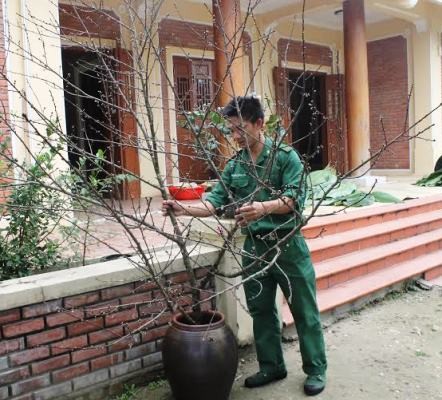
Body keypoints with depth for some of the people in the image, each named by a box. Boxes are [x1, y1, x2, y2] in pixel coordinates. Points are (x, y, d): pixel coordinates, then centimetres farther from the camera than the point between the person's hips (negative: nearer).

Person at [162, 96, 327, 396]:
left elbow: (294, 198, -22)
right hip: (254, 247, 5)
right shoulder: (234, 165, 4)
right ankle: (272, 367, 32)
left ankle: (316, 370, 24)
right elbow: (216, 202, -1)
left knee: (304, 310, 8)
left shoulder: (286, 156, -10)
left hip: (288, 245, -5)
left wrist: (263, 207, -40)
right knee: (261, 311, 15)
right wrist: (185, 209, -18)